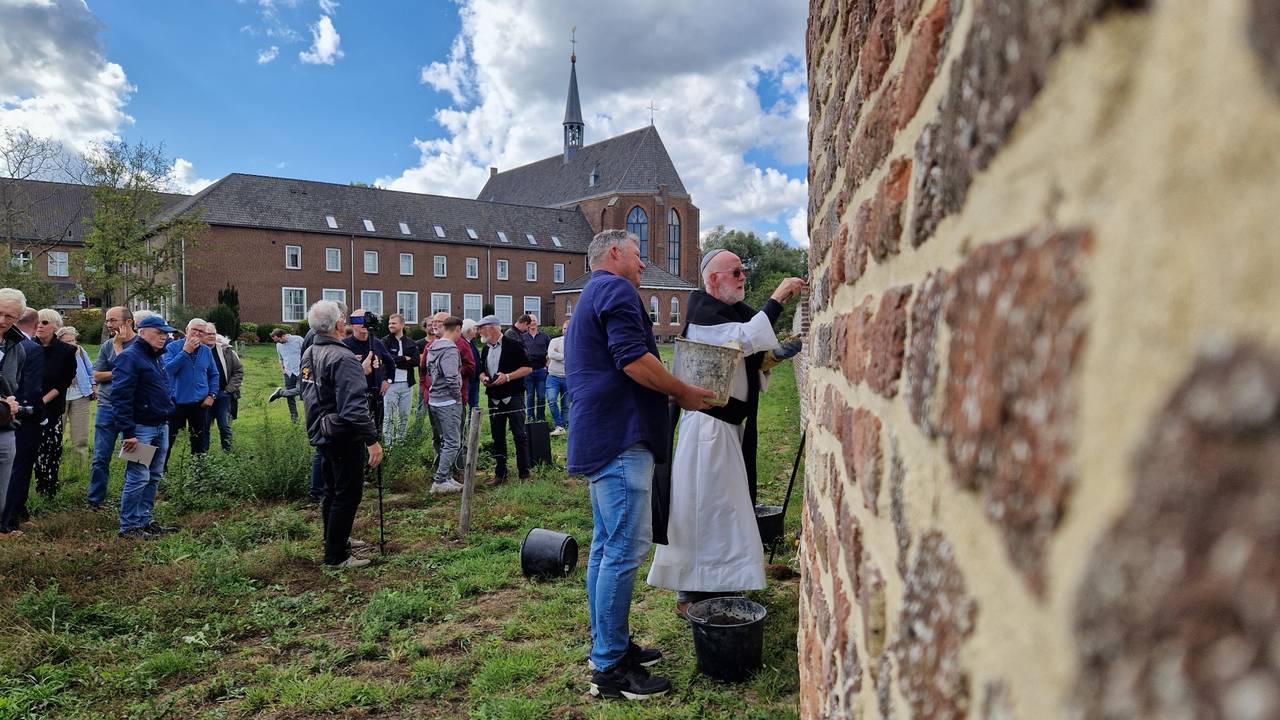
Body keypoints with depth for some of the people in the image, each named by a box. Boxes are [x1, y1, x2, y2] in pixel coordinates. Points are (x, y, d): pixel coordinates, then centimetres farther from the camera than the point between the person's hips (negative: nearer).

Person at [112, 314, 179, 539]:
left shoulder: (158, 357, 16)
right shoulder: (130, 357, -13)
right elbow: (121, 396, -19)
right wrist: (128, 432, -22)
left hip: (161, 426, 9)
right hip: (141, 428, -9)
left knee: (154, 477, 14)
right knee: (138, 478, -6)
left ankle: (146, 520, 23)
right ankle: (129, 526, 3)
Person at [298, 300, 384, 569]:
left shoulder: (309, 354, 7)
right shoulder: (343, 358, -23)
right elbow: (354, 406, -29)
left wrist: (360, 373, 20)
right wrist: (372, 440, -25)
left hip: (320, 433, 9)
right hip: (343, 436, -9)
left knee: (332, 491, 21)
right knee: (347, 495, 0)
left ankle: (335, 541, 35)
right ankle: (336, 556, 6)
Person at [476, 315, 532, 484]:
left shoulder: (513, 345, -8)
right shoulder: (486, 349, 13)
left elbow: (528, 368, -10)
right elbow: (482, 370, 24)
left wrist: (507, 377, -19)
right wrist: (483, 378, 0)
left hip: (513, 397, -6)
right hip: (494, 399, 7)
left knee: (519, 436, -3)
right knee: (497, 438, 10)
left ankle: (524, 473, 4)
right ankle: (500, 474, 19)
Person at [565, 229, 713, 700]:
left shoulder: (589, 298, 24)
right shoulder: (616, 290, -9)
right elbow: (634, 360, -21)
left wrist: (670, 393, 25)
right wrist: (685, 394, -9)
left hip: (600, 437, 11)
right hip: (621, 436, -11)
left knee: (607, 544, 15)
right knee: (625, 549, -8)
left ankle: (607, 646, 24)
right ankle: (611, 669, -3)